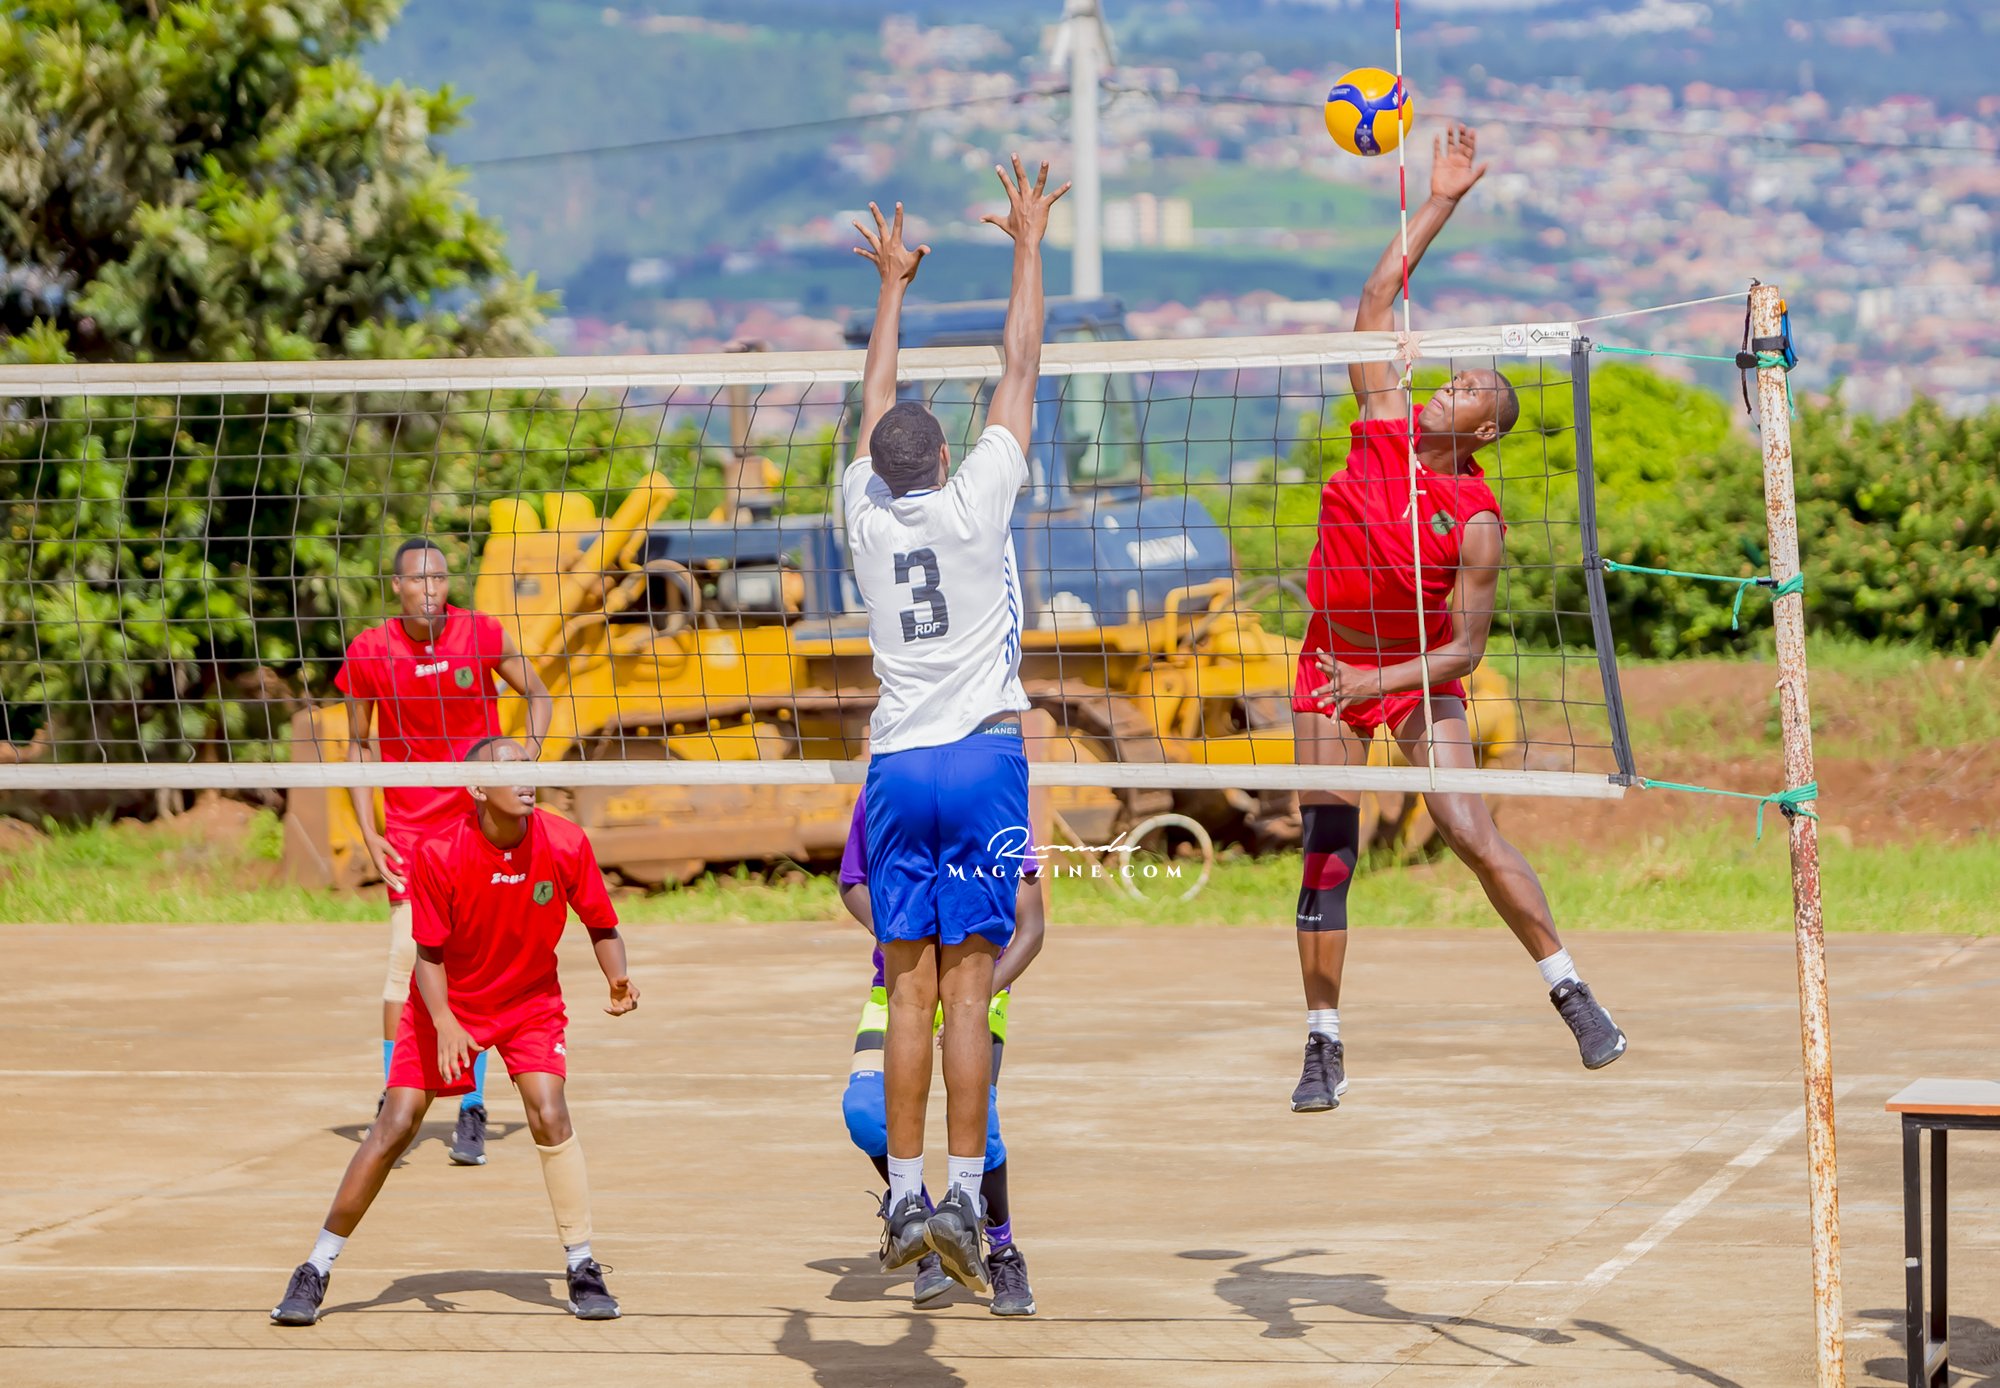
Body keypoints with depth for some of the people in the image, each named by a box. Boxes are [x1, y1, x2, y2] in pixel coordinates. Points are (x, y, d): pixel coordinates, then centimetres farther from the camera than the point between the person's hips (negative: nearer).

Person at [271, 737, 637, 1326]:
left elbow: (602, 925, -5)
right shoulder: (437, 855, -23)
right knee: (395, 1127, -7)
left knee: (550, 1115, -19)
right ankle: (316, 1271, 4)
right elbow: (429, 953, -16)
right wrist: (444, 1024, -32)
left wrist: (618, 979, -25)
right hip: (449, 1005, -1)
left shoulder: (566, 845, -18)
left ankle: (582, 1269, -6)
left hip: (531, 1000, 1)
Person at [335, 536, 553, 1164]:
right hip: (408, 824, 0)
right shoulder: (369, 652, -5)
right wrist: (368, 833, -3)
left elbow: (537, 696, 7)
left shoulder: (482, 635, -6)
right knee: (406, 954, -7)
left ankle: (471, 1112, 3)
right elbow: (359, 745, 5)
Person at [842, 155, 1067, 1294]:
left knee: (911, 991, 2)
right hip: (983, 757, -3)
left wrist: (894, 286, 35)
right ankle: (964, 1197, -15)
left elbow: (877, 403, 23)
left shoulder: (868, 511, 6)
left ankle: (906, 1201, -3)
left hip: (896, 766, 3)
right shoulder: (976, 500, -2)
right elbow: (1021, 368, 5)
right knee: (968, 989, -8)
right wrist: (1030, 245, 14)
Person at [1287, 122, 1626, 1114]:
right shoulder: (1384, 423, -5)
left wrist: (1386, 681, -26)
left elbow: (1466, 646, -15)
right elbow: (1375, 303, -2)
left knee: (1469, 831, -16)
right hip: (1331, 663, 4)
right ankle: (1323, 1047, 1)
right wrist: (1440, 203, -4)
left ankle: (1569, 990, -2)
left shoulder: (1477, 520, -15)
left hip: (1417, 675, -3)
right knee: (1326, 851, -2)